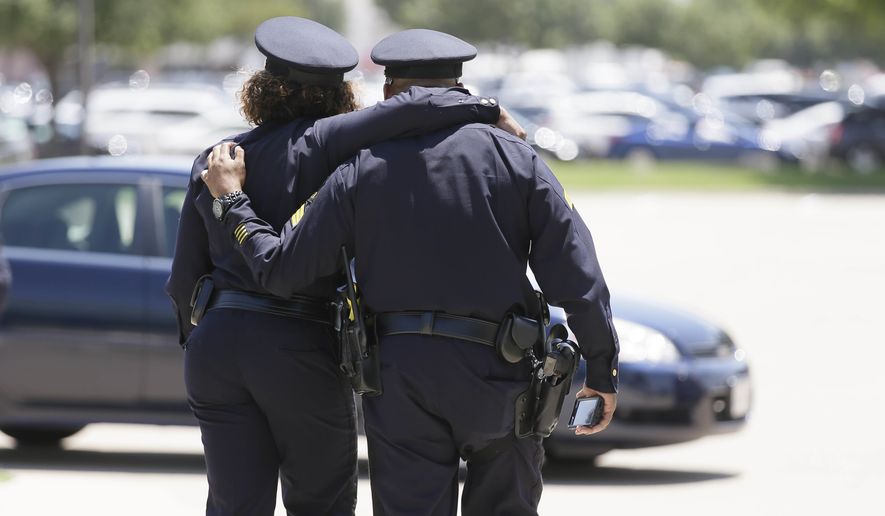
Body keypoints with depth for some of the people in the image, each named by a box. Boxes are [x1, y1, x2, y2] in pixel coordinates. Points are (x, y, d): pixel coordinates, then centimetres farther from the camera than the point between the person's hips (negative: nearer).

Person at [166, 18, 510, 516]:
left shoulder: (213, 161, 8)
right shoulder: (319, 144, -7)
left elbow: (185, 276, 12)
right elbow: (408, 108, -22)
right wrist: (486, 111, -8)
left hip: (217, 343, 4)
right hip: (299, 349, -4)